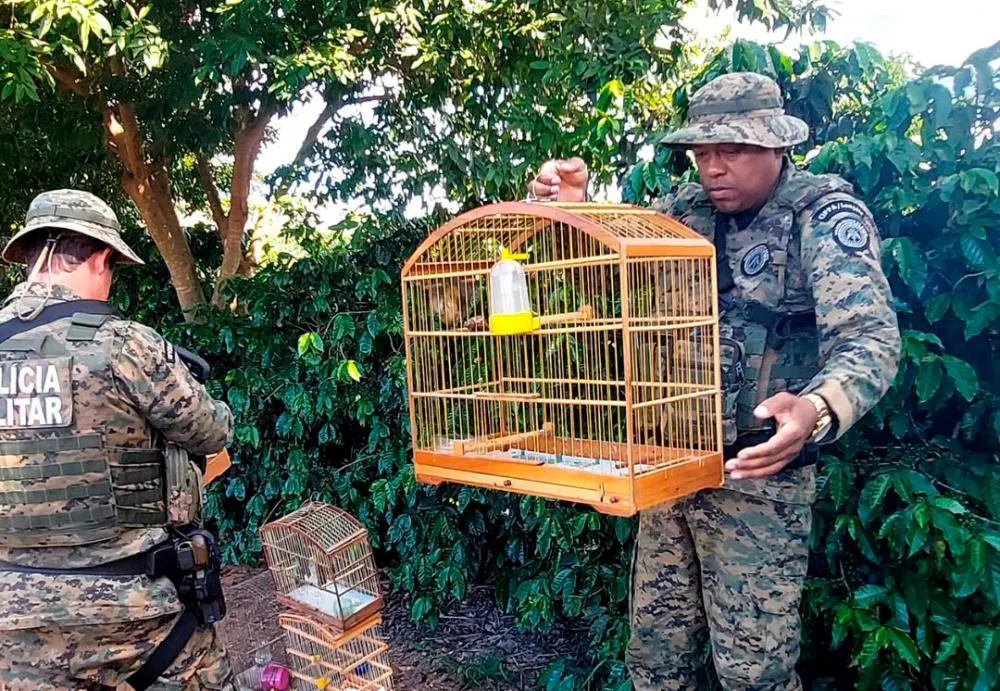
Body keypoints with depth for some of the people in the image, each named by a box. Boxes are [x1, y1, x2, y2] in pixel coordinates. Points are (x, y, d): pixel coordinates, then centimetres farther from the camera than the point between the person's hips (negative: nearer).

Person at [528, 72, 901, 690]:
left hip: (757, 473, -5)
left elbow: (871, 337, -20)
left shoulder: (824, 213, -8)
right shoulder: (684, 208, 7)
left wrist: (818, 409, -41)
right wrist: (572, 208, -7)